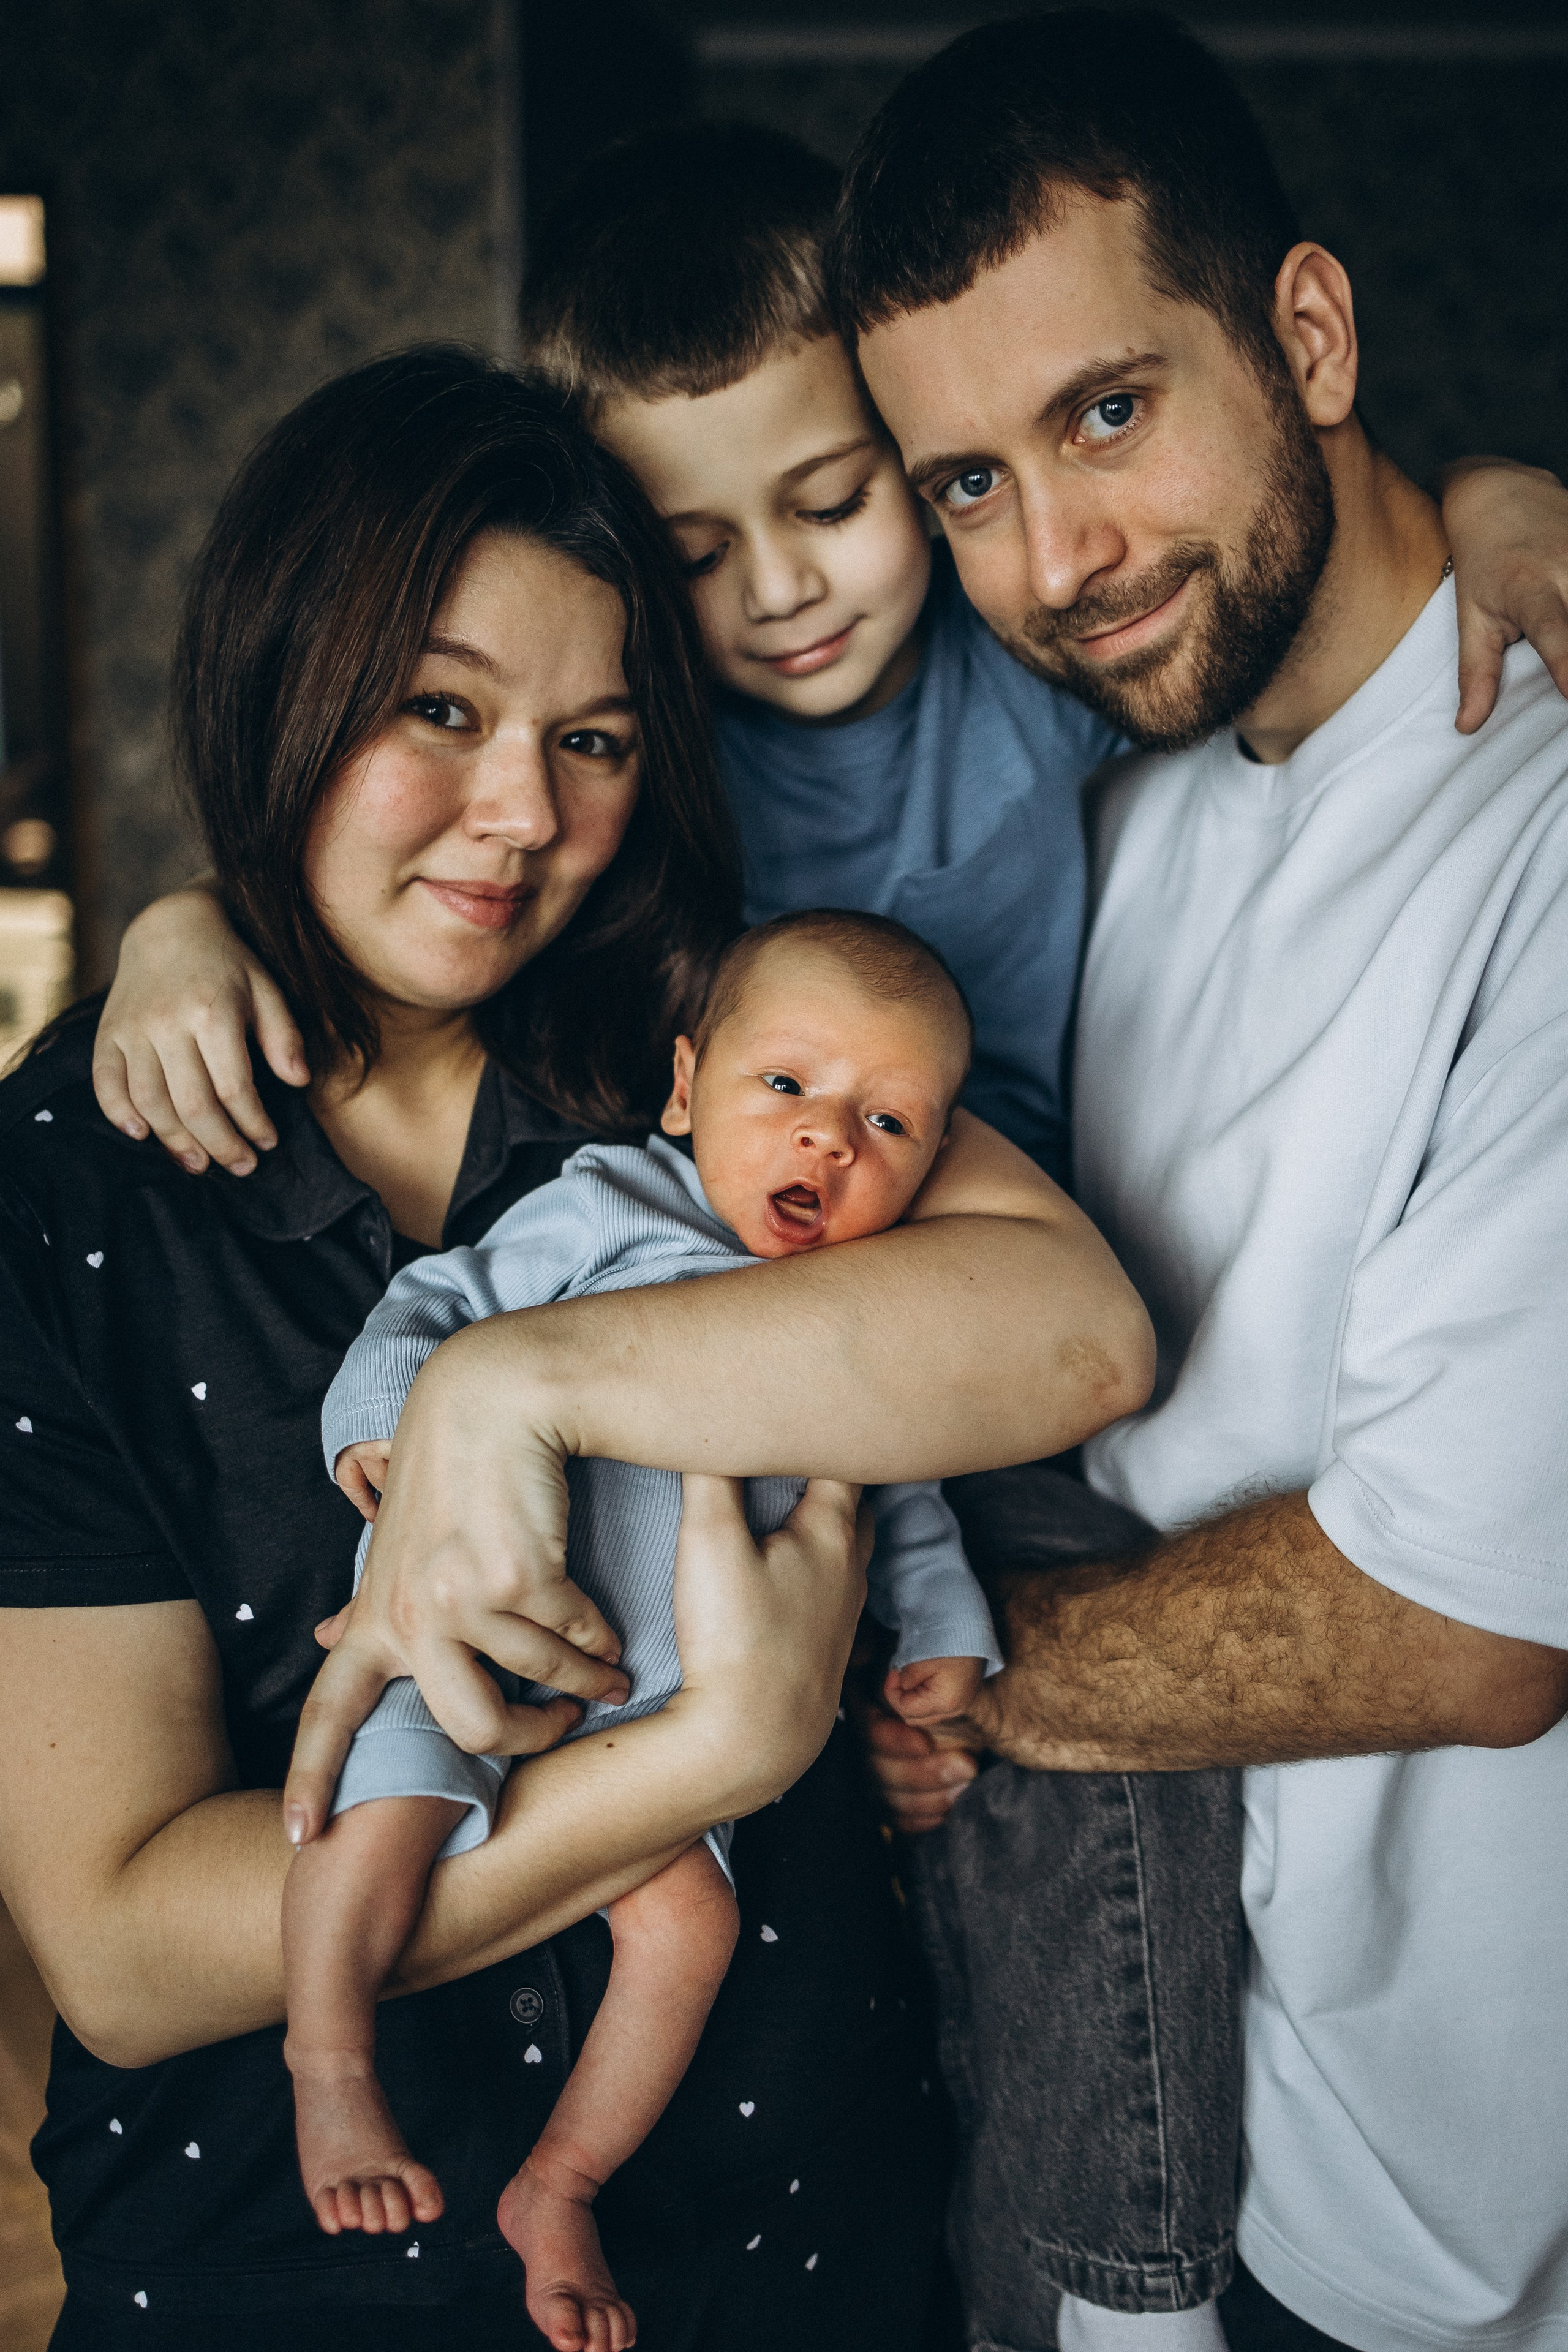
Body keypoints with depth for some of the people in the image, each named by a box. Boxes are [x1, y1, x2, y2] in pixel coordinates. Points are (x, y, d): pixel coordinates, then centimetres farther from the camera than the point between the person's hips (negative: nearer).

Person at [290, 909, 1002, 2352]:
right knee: (386, 1819, -24)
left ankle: (557, 2191, 14)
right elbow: (448, 1300, -4)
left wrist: (940, 1631, 7)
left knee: (688, 1917, -8)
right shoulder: (608, 1212, -5)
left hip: (655, 1708, 4)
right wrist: (386, 1413, -21)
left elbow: (900, 1502, 19)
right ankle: (329, 2067, 5)